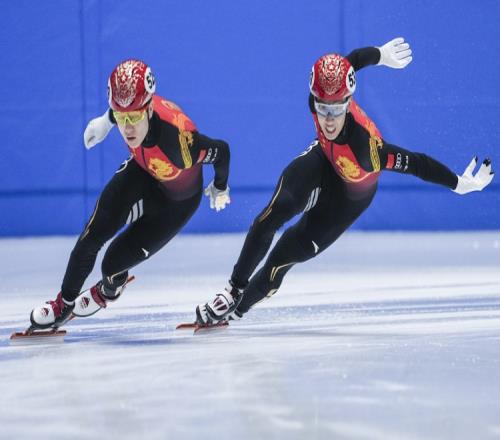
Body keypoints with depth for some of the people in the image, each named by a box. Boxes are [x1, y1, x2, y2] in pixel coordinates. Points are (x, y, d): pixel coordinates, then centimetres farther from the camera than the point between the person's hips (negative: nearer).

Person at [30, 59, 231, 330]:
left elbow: (221, 151, -25)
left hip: (177, 202, -4)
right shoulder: (129, 109, -29)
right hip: (141, 173, 4)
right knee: (90, 238, -5)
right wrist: (106, 121, 16)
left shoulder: (180, 139, -44)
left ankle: (109, 291, 31)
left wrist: (220, 188, -4)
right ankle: (64, 303, 19)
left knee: (114, 263, -6)